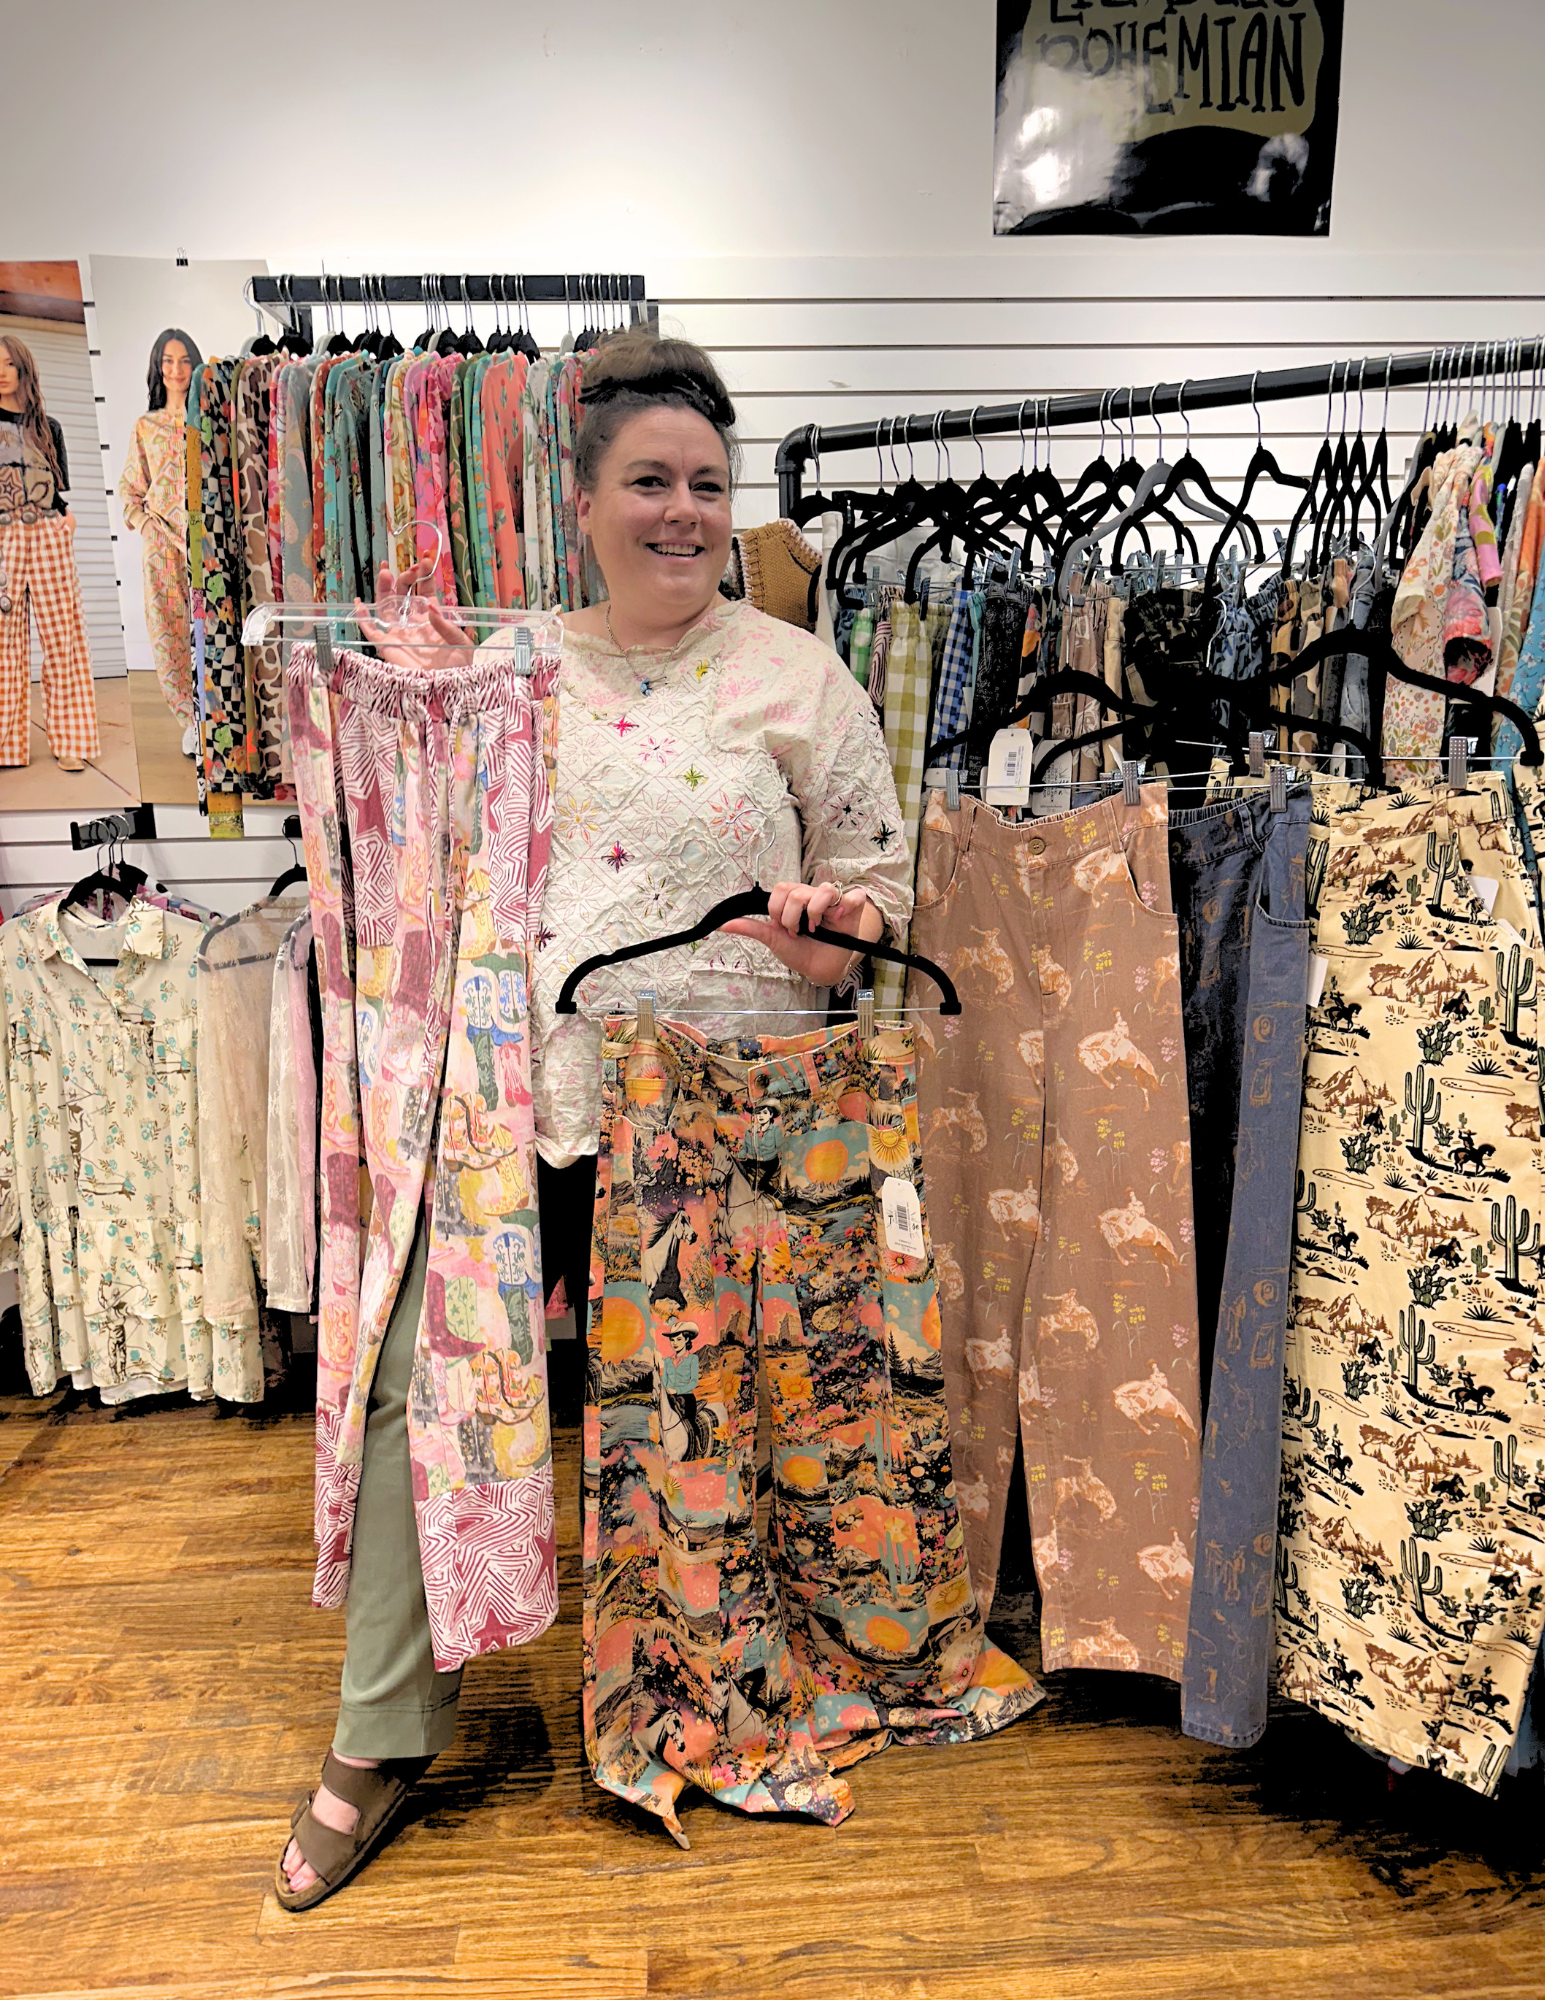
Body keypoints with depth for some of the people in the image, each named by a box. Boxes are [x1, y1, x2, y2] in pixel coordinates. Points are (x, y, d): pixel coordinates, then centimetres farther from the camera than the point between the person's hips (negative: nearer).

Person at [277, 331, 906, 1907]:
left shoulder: (800, 680, 1)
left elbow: (875, 879, 4)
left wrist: (833, 940, -18)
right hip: (515, 1102, 3)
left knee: (681, 1414, 11)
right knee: (420, 1389, 0)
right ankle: (382, 1736, 22)